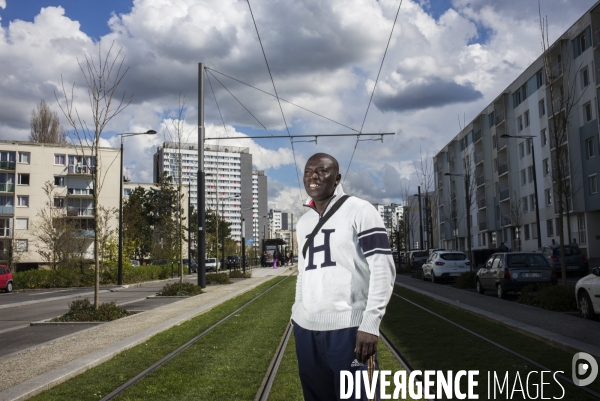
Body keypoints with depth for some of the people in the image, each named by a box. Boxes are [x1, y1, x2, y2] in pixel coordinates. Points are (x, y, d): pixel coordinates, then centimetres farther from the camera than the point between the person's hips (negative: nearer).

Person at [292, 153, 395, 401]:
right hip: (306, 328, 6)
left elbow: (383, 268, -8)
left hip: (348, 328, -6)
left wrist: (370, 322, -16)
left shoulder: (359, 211, -2)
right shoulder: (303, 221, 17)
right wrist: (297, 315, 15)